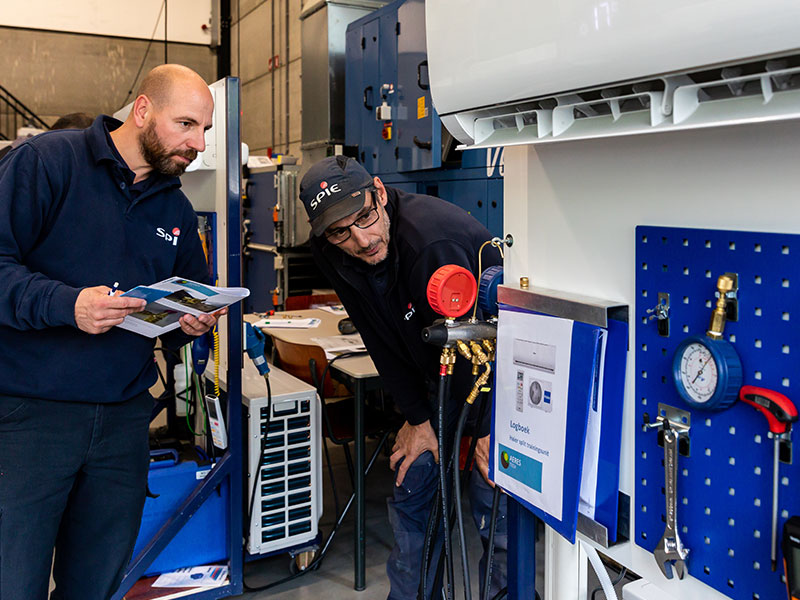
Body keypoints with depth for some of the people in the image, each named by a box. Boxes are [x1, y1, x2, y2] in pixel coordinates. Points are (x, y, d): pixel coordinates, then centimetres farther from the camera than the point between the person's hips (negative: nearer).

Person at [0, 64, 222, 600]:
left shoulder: (177, 209, 14)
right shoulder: (48, 160, -5)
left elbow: (191, 305, 21)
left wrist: (191, 324, -2)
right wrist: (66, 304, -25)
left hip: (124, 419, 5)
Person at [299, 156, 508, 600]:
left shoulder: (433, 242, -35)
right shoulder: (331, 254, -12)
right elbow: (383, 345, -4)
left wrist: (486, 430, -16)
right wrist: (417, 417, -3)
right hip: (438, 377, 7)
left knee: (493, 503, -5)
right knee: (410, 488, 11)